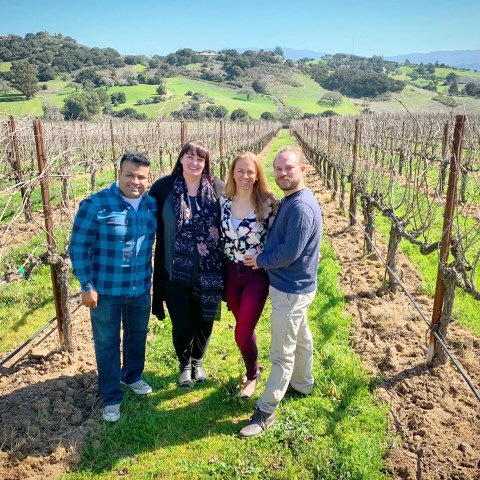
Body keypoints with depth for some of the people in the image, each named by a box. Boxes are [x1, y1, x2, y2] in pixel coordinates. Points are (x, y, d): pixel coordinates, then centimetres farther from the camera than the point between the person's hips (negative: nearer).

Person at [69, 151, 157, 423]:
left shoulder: (152, 205, -2)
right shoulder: (95, 204, -17)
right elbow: (79, 247, -13)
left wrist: (152, 276, 11)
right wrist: (86, 285, -14)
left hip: (141, 288, 4)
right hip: (106, 290, -4)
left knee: (137, 336, 22)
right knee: (107, 344, 11)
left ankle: (133, 376, 47)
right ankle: (112, 396, 30)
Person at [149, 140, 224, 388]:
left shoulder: (218, 188, -4)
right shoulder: (164, 187, -6)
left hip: (208, 273, 1)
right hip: (175, 272, -1)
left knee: (204, 321, 14)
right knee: (182, 324, 7)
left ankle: (198, 361, 45)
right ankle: (184, 363, 39)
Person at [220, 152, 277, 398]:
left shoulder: (268, 202, -12)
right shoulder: (224, 201, -1)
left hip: (257, 275, -4)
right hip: (232, 272, 4)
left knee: (242, 334, -3)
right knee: (244, 328, 18)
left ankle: (252, 375, 27)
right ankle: (252, 367, 44)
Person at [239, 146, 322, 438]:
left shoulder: (301, 206, -25)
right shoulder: (290, 200, 7)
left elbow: (290, 252, -27)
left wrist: (260, 260, -12)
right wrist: (264, 258, 3)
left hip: (291, 290, -10)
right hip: (294, 286, 10)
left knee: (282, 354, 2)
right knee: (301, 338, 25)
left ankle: (267, 411, 14)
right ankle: (302, 384, 44)